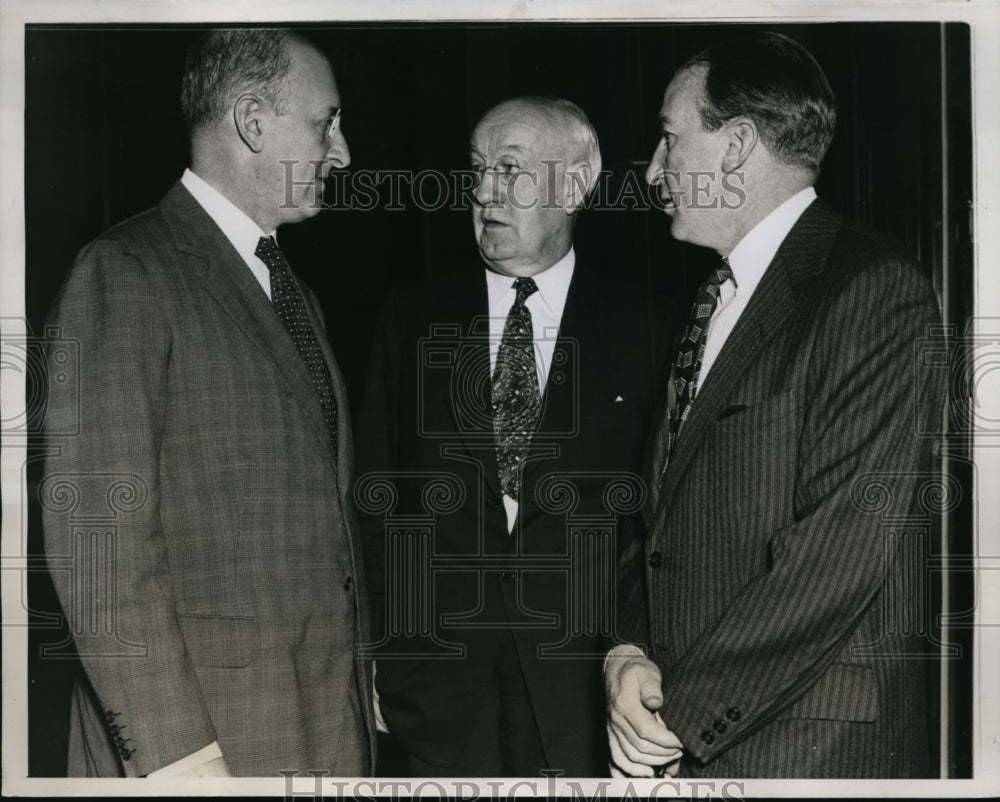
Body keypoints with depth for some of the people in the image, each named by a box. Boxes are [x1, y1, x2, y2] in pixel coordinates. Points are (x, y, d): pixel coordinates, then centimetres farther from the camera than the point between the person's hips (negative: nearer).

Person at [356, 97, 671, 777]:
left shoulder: (642, 323, 0)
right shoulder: (415, 317, 6)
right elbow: (375, 496, 5)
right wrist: (373, 655, 0)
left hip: (583, 677, -1)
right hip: (437, 672, 1)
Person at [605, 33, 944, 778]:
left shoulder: (876, 290, -13)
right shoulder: (715, 300, 13)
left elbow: (842, 550, -20)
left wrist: (681, 715, -15)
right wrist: (625, 653, -3)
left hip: (809, 746, -7)